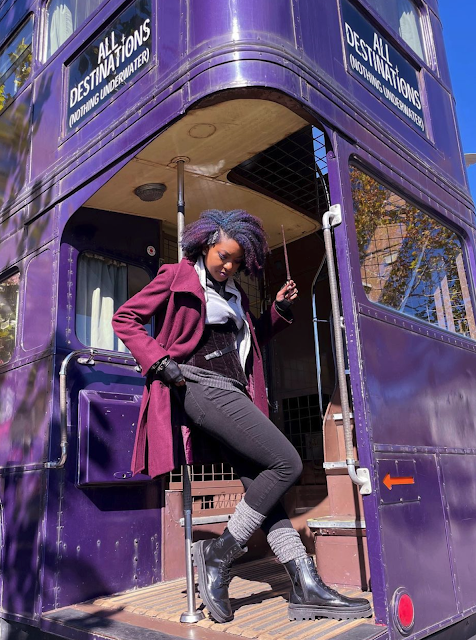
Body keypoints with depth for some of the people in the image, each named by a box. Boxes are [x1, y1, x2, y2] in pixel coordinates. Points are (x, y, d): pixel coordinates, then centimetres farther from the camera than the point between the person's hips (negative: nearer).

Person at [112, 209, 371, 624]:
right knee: (287, 463, -16)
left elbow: (251, 340, 32)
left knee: (261, 485, 2)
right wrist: (159, 361, -14)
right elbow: (125, 318, 0)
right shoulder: (177, 277, 2)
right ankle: (220, 554, -5)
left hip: (232, 393, 8)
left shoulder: (235, 294, 22)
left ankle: (307, 588, 5)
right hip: (201, 386, -8)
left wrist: (280, 309, 16)